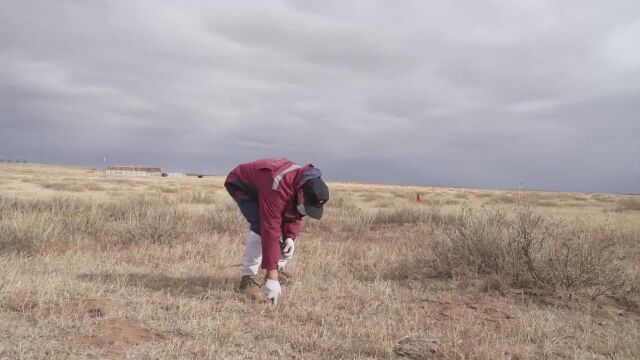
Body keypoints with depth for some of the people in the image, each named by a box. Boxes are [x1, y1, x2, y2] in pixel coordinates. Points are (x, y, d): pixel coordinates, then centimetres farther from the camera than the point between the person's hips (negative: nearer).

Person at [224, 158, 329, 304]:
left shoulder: (309, 185, -20)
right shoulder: (278, 189, -45)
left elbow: (294, 215, -4)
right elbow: (270, 230, -47)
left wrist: (290, 237, -24)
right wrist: (271, 278, -47)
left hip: (262, 184, 7)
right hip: (241, 184, -7)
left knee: (285, 228, -1)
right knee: (261, 226, -27)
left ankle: (278, 270, 14)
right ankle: (248, 276, -15)